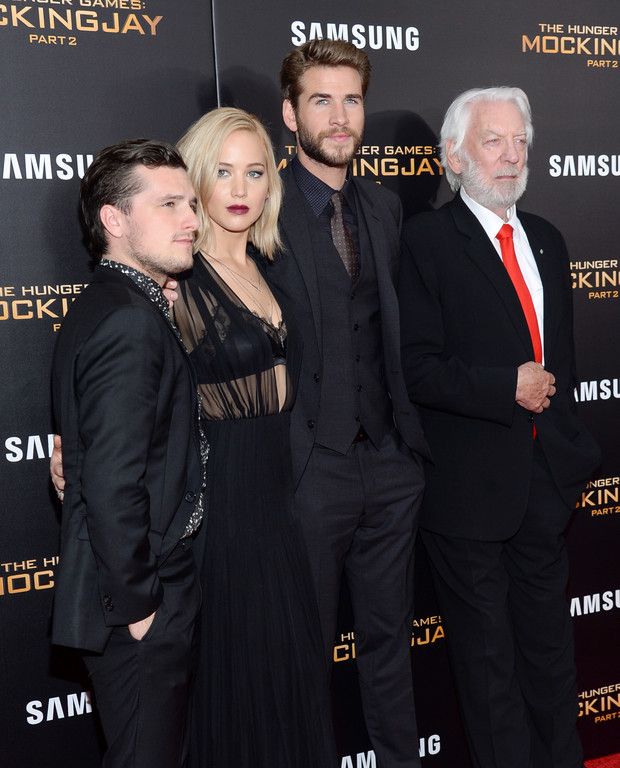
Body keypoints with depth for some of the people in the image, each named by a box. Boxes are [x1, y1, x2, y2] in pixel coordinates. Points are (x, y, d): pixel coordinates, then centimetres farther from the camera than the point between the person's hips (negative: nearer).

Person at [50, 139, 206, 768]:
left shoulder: (107, 307, 9)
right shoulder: (130, 323, -23)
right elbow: (113, 487, -28)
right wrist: (136, 603, -16)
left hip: (146, 591, 10)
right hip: (140, 610, -10)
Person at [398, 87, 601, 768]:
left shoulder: (547, 240, 12)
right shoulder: (427, 240, -10)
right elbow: (418, 369, -17)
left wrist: (569, 444, 12)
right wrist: (510, 386, -21)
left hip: (545, 482, 6)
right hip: (470, 488, -6)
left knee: (550, 648, 20)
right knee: (488, 659, 10)